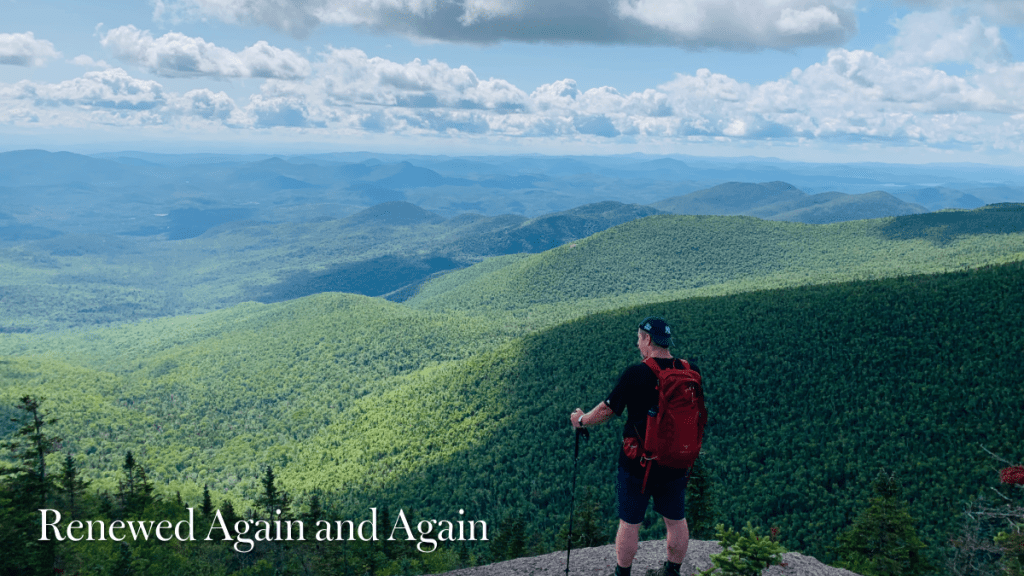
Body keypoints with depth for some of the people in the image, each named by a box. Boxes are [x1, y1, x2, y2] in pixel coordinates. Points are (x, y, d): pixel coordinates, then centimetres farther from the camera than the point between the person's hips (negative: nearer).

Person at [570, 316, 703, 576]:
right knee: (676, 521, 19)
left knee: (629, 524, 12)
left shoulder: (635, 374, -18)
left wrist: (582, 420, 9)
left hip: (637, 464, -4)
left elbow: (607, 410, -9)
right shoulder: (691, 372, -6)